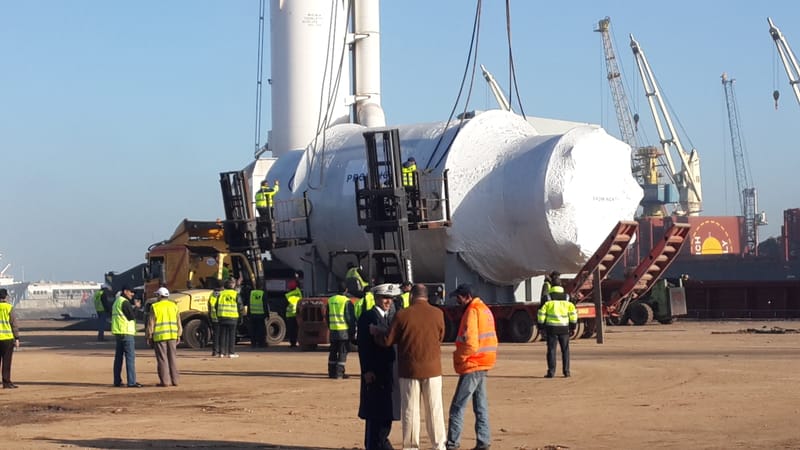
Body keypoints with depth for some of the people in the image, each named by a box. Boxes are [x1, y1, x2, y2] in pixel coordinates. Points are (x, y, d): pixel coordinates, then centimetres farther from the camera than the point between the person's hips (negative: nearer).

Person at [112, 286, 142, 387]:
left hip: (118, 332, 10)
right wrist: (136, 307, -3)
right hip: (126, 332, -10)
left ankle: (117, 381, 13)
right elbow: (132, 316, -15)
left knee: (118, 357, 11)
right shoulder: (125, 302, -13)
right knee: (130, 357, -9)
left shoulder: (116, 302, 19)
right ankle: (131, 382, -12)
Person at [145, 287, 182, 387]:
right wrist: (178, 335, 15)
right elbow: (178, 323, 8)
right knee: (173, 358, 10)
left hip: (159, 336, -4)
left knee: (162, 359, 0)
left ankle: (165, 381, -1)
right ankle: (174, 380, 11)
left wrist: (148, 337, 2)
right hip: (172, 336, 4)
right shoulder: (174, 306, 8)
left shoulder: (155, 307, -4)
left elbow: (150, 324, -6)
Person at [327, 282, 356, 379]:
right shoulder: (347, 301, -10)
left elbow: (328, 316, 17)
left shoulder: (330, 300, 9)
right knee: (342, 352, -1)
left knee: (333, 352, 12)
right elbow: (350, 318, -10)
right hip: (344, 331, -5)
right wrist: (352, 332, -4)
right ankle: (339, 373, -5)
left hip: (333, 330, 5)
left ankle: (332, 372, 15)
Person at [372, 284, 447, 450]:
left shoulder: (402, 315, -9)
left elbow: (387, 341, -4)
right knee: (434, 409, 8)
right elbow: (440, 337, 8)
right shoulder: (437, 314, -4)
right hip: (432, 369, 1)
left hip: (409, 369, -1)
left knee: (410, 410, 7)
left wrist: (375, 332, 15)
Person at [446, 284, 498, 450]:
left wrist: (458, 357, -8)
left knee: (457, 406, -6)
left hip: (472, 366, -10)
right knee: (480, 405, 12)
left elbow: (471, 343, -22)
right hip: (483, 364, 10)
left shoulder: (472, 312, -15)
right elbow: (491, 338, 18)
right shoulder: (485, 309, 14)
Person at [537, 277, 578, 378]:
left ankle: (551, 372, -2)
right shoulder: (566, 298, 2)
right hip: (564, 328, 2)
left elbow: (541, 314, -6)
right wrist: (573, 327, 9)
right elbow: (573, 313, 2)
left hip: (551, 328, -2)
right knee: (565, 350, 12)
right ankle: (566, 371, 9)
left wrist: (541, 327, 2)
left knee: (551, 350, 2)